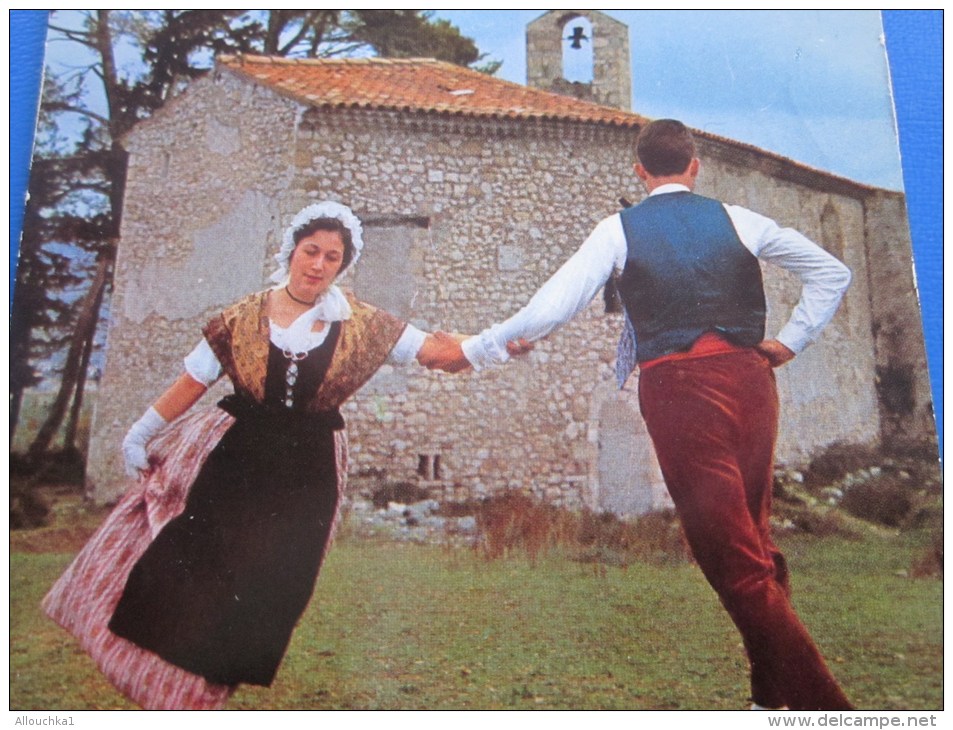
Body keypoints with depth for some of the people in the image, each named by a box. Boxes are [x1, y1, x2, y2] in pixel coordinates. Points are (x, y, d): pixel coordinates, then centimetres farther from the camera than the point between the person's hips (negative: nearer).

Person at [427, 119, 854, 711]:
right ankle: (774, 693, 28)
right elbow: (833, 272, 13)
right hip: (750, 378, 5)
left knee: (736, 563, 1)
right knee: (755, 539, 19)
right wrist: (791, 341, 16)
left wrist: (474, 351, 4)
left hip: (675, 388, -4)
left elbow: (553, 307, -6)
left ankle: (821, 700, 2)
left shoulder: (619, 229, 2)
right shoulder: (736, 220, 11)